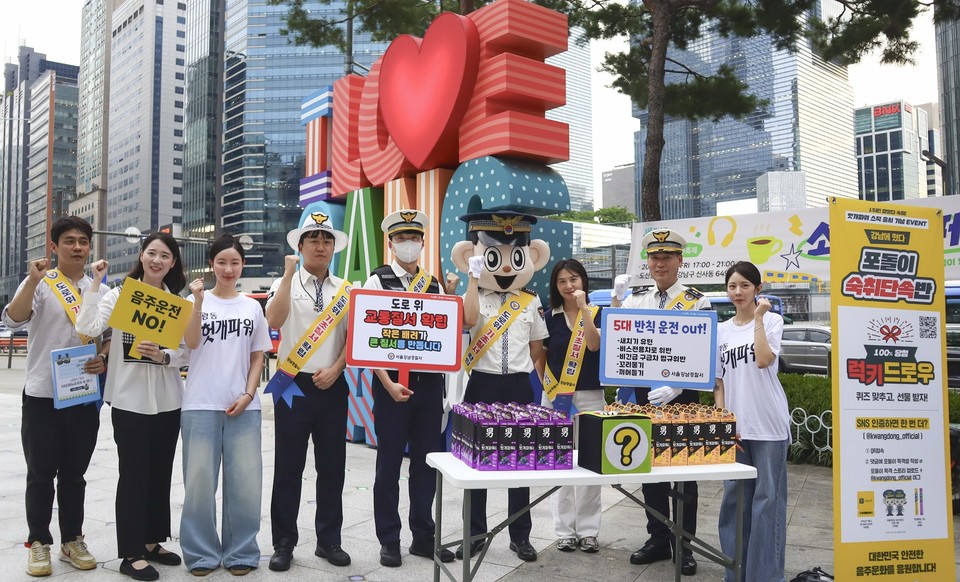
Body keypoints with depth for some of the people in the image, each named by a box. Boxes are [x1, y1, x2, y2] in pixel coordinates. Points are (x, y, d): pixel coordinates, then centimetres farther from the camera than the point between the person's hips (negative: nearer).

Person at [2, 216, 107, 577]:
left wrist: (104, 360, -7)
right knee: (41, 474, 6)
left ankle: (72, 540, 24)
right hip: (42, 396, -3)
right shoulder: (39, 283, -3)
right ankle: (39, 543, 19)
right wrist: (33, 281, -31)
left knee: (74, 474, 12)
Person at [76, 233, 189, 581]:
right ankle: (131, 553, 11)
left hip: (168, 400, 3)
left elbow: (187, 353, 2)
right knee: (133, 473, 1)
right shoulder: (118, 294, -1)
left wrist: (163, 356, -17)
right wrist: (95, 283, -16)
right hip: (129, 399, -3)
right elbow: (87, 328, -17)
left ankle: (152, 541, 27)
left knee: (161, 472, 12)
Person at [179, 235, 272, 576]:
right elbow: (191, 343, -11)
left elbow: (258, 357, 10)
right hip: (201, 405, -2)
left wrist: (248, 395, -3)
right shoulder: (196, 301, 3)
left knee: (246, 480, 3)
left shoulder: (252, 307, 9)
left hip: (243, 407, 2)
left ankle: (241, 552, 17)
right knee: (199, 480, 2)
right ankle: (201, 553, 17)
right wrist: (199, 302, -20)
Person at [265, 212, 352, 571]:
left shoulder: (345, 289, 8)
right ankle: (284, 543, 16)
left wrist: (335, 369, -8)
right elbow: (274, 322, -17)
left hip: (333, 386, 2)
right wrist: (289, 275, -17)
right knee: (289, 466, 3)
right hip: (294, 382, -2)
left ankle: (329, 540, 22)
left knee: (332, 465, 9)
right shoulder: (285, 284, 2)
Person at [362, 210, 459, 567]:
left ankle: (423, 537, 24)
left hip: (430, 381, 4)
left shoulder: (434, 283, 10)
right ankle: (389, 541, 19)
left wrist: (450, 296, -2)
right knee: (389, 461, 5)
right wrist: (388, 383, -16)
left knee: (426, 460, 11)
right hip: (392, 381, -4)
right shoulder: (378, 281, -3)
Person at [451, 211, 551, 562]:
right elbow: (469, 320, -24)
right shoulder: (475, 296, -1)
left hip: (519, 386, 2)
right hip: (483, 384, -2)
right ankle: (475, 534, 18)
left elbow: (537, 347, 13)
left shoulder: (531, 302, 7)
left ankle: (520, 536, 21)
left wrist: (521, 367, 3)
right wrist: (473, 278, -22)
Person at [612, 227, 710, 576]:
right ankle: (658, 539, 25)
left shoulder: (697, 301, -5)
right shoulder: (637, 298, 7)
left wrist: (676, 387, -21)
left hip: (682, 395, -4)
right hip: (644, 393, 4)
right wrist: (617, 298, -10)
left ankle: (683, 546, 18)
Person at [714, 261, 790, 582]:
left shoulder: (772, 320, 1)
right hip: (734, 424, 4)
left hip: (768, 423, -4)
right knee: (734, 496, 7)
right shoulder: (721, 331, 11)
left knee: (768, 497, -1)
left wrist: (758, 318, -13)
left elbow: (763, 360, -17)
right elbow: (718, 381, 11)